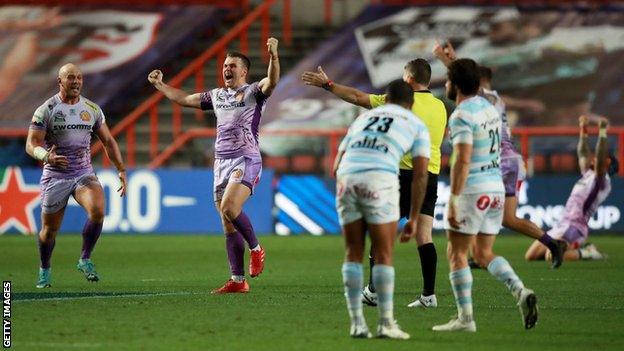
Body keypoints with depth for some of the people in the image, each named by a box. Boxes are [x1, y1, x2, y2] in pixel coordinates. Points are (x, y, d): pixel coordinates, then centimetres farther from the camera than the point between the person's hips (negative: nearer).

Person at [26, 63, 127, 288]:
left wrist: (121, 169, 6)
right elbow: (31, 144, -11)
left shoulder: (92, 109, 5)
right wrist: (47, 157, -32)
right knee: (49, 230, 5)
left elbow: (108, 141, 14)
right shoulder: (46, 110, -6)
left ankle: (85, 260, -7)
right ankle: (44, 270, 33)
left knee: (97, 210, -26)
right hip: (55, 176, -2)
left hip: (84, 174, 2)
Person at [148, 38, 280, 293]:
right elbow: (184, 99, 31)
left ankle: (255, 248, -5)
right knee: (228, 226, 2)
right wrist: (159, 85, 31)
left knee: (229, 207, -28)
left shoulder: (253, 92, 0)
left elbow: (272, 82, -21)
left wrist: (273, 56, -37)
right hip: (221, 162, 7)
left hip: (246, 160, -7)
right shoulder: (216, 96, 19)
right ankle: (238, 280, 4)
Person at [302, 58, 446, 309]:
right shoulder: (440, 106, 9)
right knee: (424, 236, 1)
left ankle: (373, 290, 5)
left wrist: (326, 84, 7)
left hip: (405, 173, -5)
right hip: (431, 176, 5)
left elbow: (357, 97, -3)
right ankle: (429, 294, -7)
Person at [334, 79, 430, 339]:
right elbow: (420, 174, 9)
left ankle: (357, 323, 9)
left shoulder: (363, 118, 31)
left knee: (353, 254, 14)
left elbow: (337, 165, 28)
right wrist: (414, 218, 12)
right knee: (384, 256, 6)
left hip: (346, 180, 3)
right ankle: (386, 324, 4)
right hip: (380, 181, -3)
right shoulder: (417, 125, 19)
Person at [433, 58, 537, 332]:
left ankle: (465, 318, 0)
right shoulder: (489, 108, 12)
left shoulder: (462, 115, -15)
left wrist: (453, 201, -21)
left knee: (456, 253, 2)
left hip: (472, 190, -8)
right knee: (484, 253, 15)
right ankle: (521, 292, -6)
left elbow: (463, 160, -22)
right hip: (497, 186, 8)